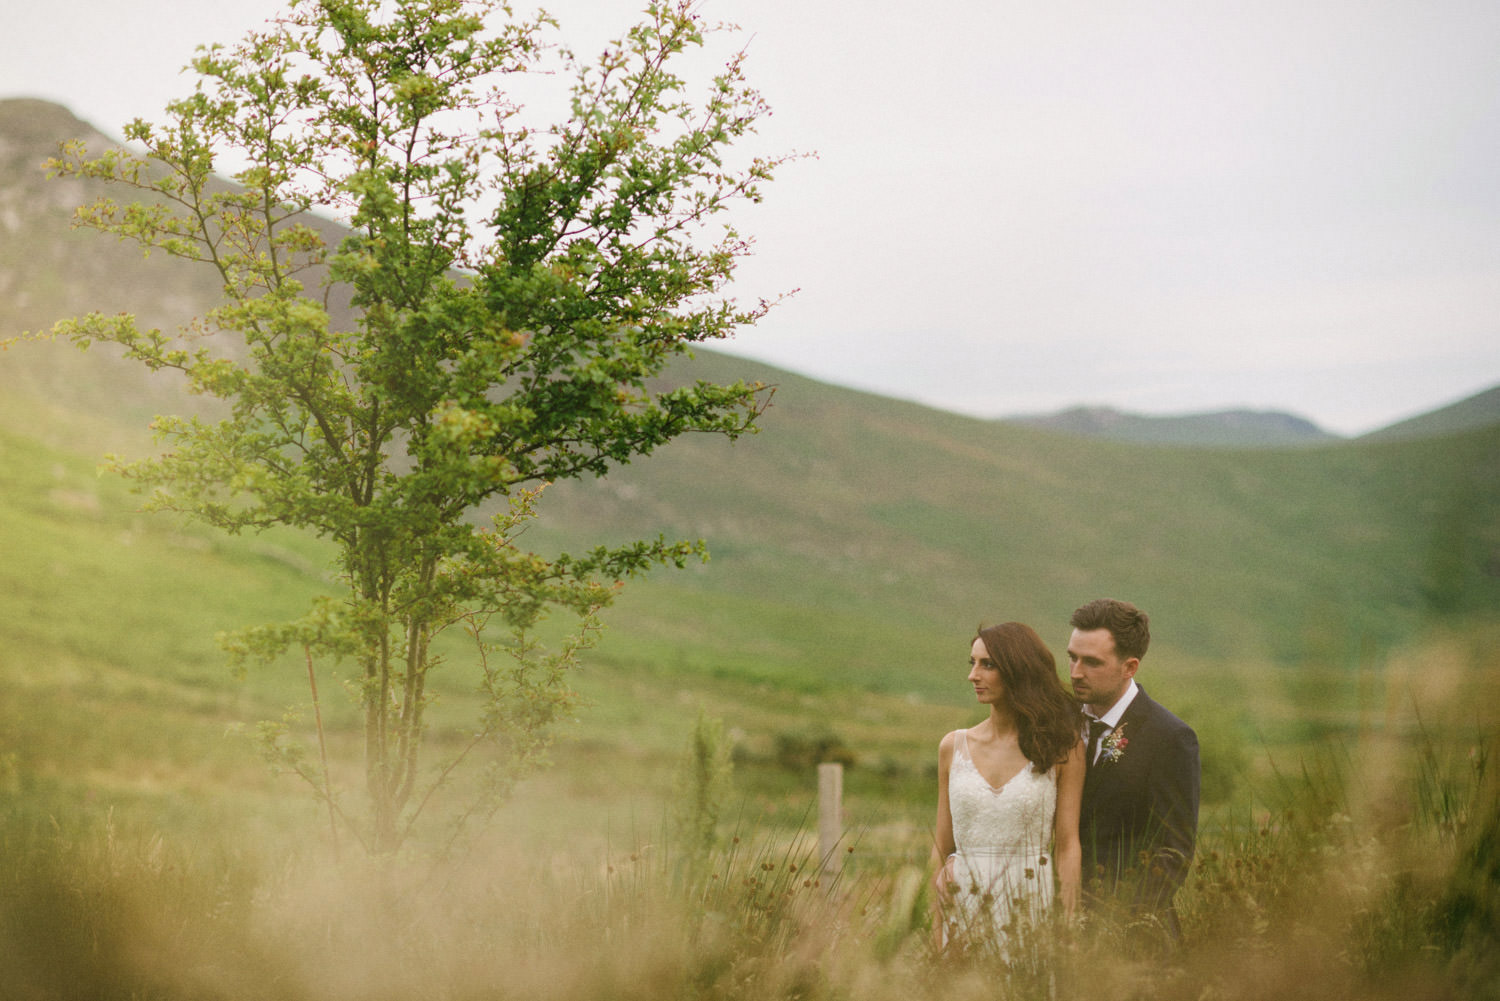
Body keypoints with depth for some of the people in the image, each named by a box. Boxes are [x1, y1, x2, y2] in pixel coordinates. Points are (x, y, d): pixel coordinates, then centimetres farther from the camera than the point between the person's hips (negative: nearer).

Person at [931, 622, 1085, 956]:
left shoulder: (1061, 746, -2)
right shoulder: (954, 747, 6)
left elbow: (1068, 845, -3)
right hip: (964, 912, 2)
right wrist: (937, 927, 6)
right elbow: (943, 845, 10)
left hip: (1032, 907, -2)